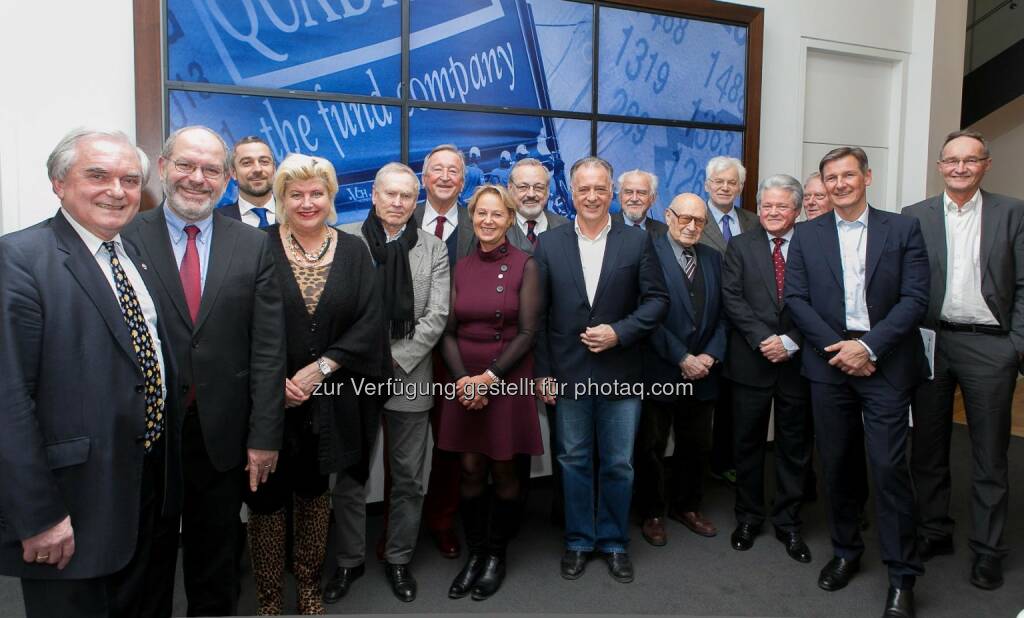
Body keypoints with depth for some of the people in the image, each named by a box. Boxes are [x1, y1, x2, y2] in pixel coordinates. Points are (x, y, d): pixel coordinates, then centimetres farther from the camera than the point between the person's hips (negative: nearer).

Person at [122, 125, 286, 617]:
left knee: (216, 561, 19)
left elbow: (268, 349, -3)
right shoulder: (126, 238, -5)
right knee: (147, 559, 19)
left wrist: (264, 435, -6)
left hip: (224, 435, 1)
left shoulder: (253, 246, -1)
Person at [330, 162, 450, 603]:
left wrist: (394, 358, -9)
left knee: (408, 479, 11)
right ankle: (349, 560, 28)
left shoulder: (434, 249, 5)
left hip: (409, 378, 1)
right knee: (350, 476, 10)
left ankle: (399, 558, 29)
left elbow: (437, 316, -1)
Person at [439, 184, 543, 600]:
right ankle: (474, 554, 24)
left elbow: (527, 333, -9)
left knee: (502, 469, 7)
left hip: (508, 380, -3)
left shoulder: (525, 266, -5)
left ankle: (496, 556, 24)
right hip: (465, 383, 3)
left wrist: (489, 378, -15)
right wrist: (463, 380, -10)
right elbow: (449, 331, 4)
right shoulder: (460, 267, 6)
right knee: (470, 469, 7)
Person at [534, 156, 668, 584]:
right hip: (568, 374, 1)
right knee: (574, 462, 13)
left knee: (619, 465, 10)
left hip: (621, 374, 0)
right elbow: (537, 314, 0)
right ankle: (578, 541, 30)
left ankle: (615, 542, 30)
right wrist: (543, 372, -3)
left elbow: (657, 300, 0)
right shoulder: (549, 244, 1)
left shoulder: (637, 242, 1)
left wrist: (619, 332, -14)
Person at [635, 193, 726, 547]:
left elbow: (722, 314, 8)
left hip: (702, 372, 6)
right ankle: (652, 513, 27)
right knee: (651, 447, 9)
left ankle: (686, 506, 36)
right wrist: (682, 358, -16)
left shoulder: (713, 258, 9)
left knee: (697, 446, 16)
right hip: (658, 371, -5)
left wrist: (711, 356, -7)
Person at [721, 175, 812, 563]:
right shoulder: (740, 247, 4)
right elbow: (732, 299, -5)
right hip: (751, 361, 0)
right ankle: (748, 517, 26)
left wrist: (790, 342, -14)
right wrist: (764, 339, -15)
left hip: (797, 361, 0)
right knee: (748, 444, 10)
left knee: (794, 447, 11)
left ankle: (788, 523, 26)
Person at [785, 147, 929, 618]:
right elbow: (796, 299, 1)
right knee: (836, 465, 10)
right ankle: (845, 552, 28)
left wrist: (868, 346, -14)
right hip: (829, 364, 2)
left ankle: (902, 575, 12)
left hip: (885, 365, -2)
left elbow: (915, 298, -4)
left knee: (889, 467, -3)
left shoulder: (903, 229, 3)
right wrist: (838, 349, -9)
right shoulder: (807, 235, 7)